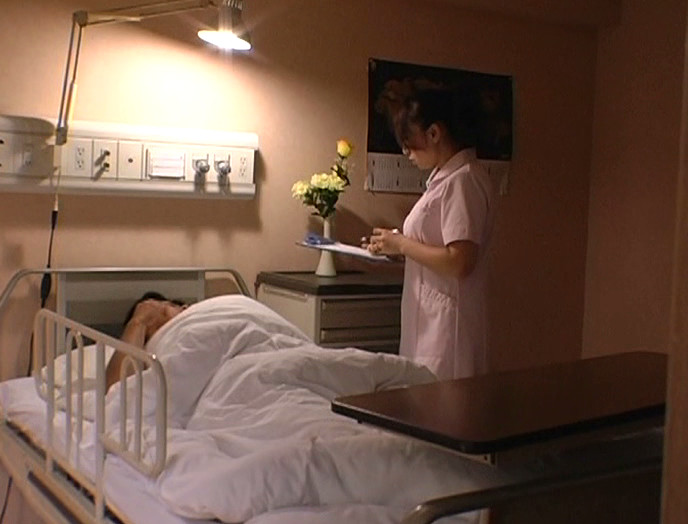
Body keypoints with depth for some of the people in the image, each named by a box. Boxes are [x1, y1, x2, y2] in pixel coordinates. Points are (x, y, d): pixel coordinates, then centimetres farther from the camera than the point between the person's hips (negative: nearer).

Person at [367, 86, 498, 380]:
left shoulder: (462, 181, -15)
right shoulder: (446, 178, 14)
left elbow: (459, 262, -22)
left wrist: (402, 244, -12)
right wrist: (394, 247, 6)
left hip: (446, 321, -9)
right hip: (431, 319, 9)